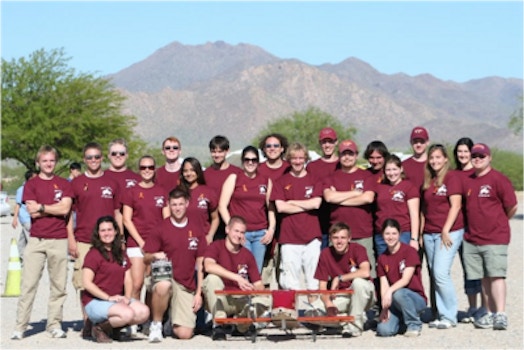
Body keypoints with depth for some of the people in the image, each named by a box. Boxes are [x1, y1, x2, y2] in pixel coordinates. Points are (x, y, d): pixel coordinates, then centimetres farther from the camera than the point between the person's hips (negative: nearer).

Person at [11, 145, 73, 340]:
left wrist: (42, 207, -5)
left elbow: (65, 209, -5)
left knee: (58, 285, 3)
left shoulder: (64, 184, 10)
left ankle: (54, 324, 10)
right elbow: (32, 212, -6)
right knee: (28, 284, -4)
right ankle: (20, 327, -2)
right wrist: (55, 208, -4)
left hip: (59, 241, 1)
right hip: (36, 240, -1)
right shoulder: (31, 184, 7)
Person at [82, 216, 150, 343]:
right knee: (127, 314, -31)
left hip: (117, 299, 7)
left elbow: (128, 279, 12)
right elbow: (86, 283, -14)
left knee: (144, 311, -18)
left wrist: (127, 298, -7)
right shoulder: (94, 254, -7)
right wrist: (108, 297, -18)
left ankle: (114, 328, 4)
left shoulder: (121, 253, 16)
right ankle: (100, 328, -6)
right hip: (95, 301, -7)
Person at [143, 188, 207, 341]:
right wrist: (155, 256, -21)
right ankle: (156, 325, -16)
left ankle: (172, 319, 27)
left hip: (187, 286, 2)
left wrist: (199, 293, 3)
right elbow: (146, 258, 3)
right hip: (164, 277, -2)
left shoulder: (196, 229, 6)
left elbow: (200, 263, 8)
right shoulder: (161, 228, 1)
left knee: (185, 334, -10)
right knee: (164, 285, -42)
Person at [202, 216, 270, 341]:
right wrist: (237, 278, -32)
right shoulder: (216, 246, -3)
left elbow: (258, 284, 7)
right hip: (219, 301, -3)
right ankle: (218, 327, -25)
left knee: (265, 301, -25)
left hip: (240, 301, 3)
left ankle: (241, 324, 6)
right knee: (212, 278, -32)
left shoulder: (247, 255, 9)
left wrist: (259, 291, -19)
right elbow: (208, 266, -26)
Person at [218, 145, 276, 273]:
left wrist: (271, 229, 3)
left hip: (261, 233, 3)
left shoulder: (266, 181, 13)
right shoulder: (234, 178, 4)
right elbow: (222, 206, 0)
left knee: (257, 272, 4)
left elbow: (271, 207, 15)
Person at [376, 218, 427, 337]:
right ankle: (401, 319, 12)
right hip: (393, 302, 4)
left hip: (417, 298, -3)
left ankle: (414, 325, -13)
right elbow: (384, 285, 0)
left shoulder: (410, 251, -8)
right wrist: (385, 307, -15)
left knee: (398, 293, -38)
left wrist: (390, 291, -33)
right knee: (383, 330, -23)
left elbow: (406, 279, -17)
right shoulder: (382, 258, 7)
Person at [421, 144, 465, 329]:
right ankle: (441, 314, 10)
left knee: (441, 272, -14)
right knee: (435, 275, 5)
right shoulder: (427, 181, 15)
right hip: (429, 234, 7)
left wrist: (446, 231, -14)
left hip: (449, 232, -7)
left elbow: (456, 205, -10)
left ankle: (450, 317, -5)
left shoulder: (452, 177, -4)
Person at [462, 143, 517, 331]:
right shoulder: (467, 181, 12)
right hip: (472, 238, 6)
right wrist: (475, 224, 12)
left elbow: (512, 206, -5)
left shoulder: (498, 179, -6)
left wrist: (499, 222, 8)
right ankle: (491, 314, 14)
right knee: (485, 278, 8)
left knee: (496, 275, -10)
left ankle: (500, 314, -9)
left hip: (495, 238, -6)